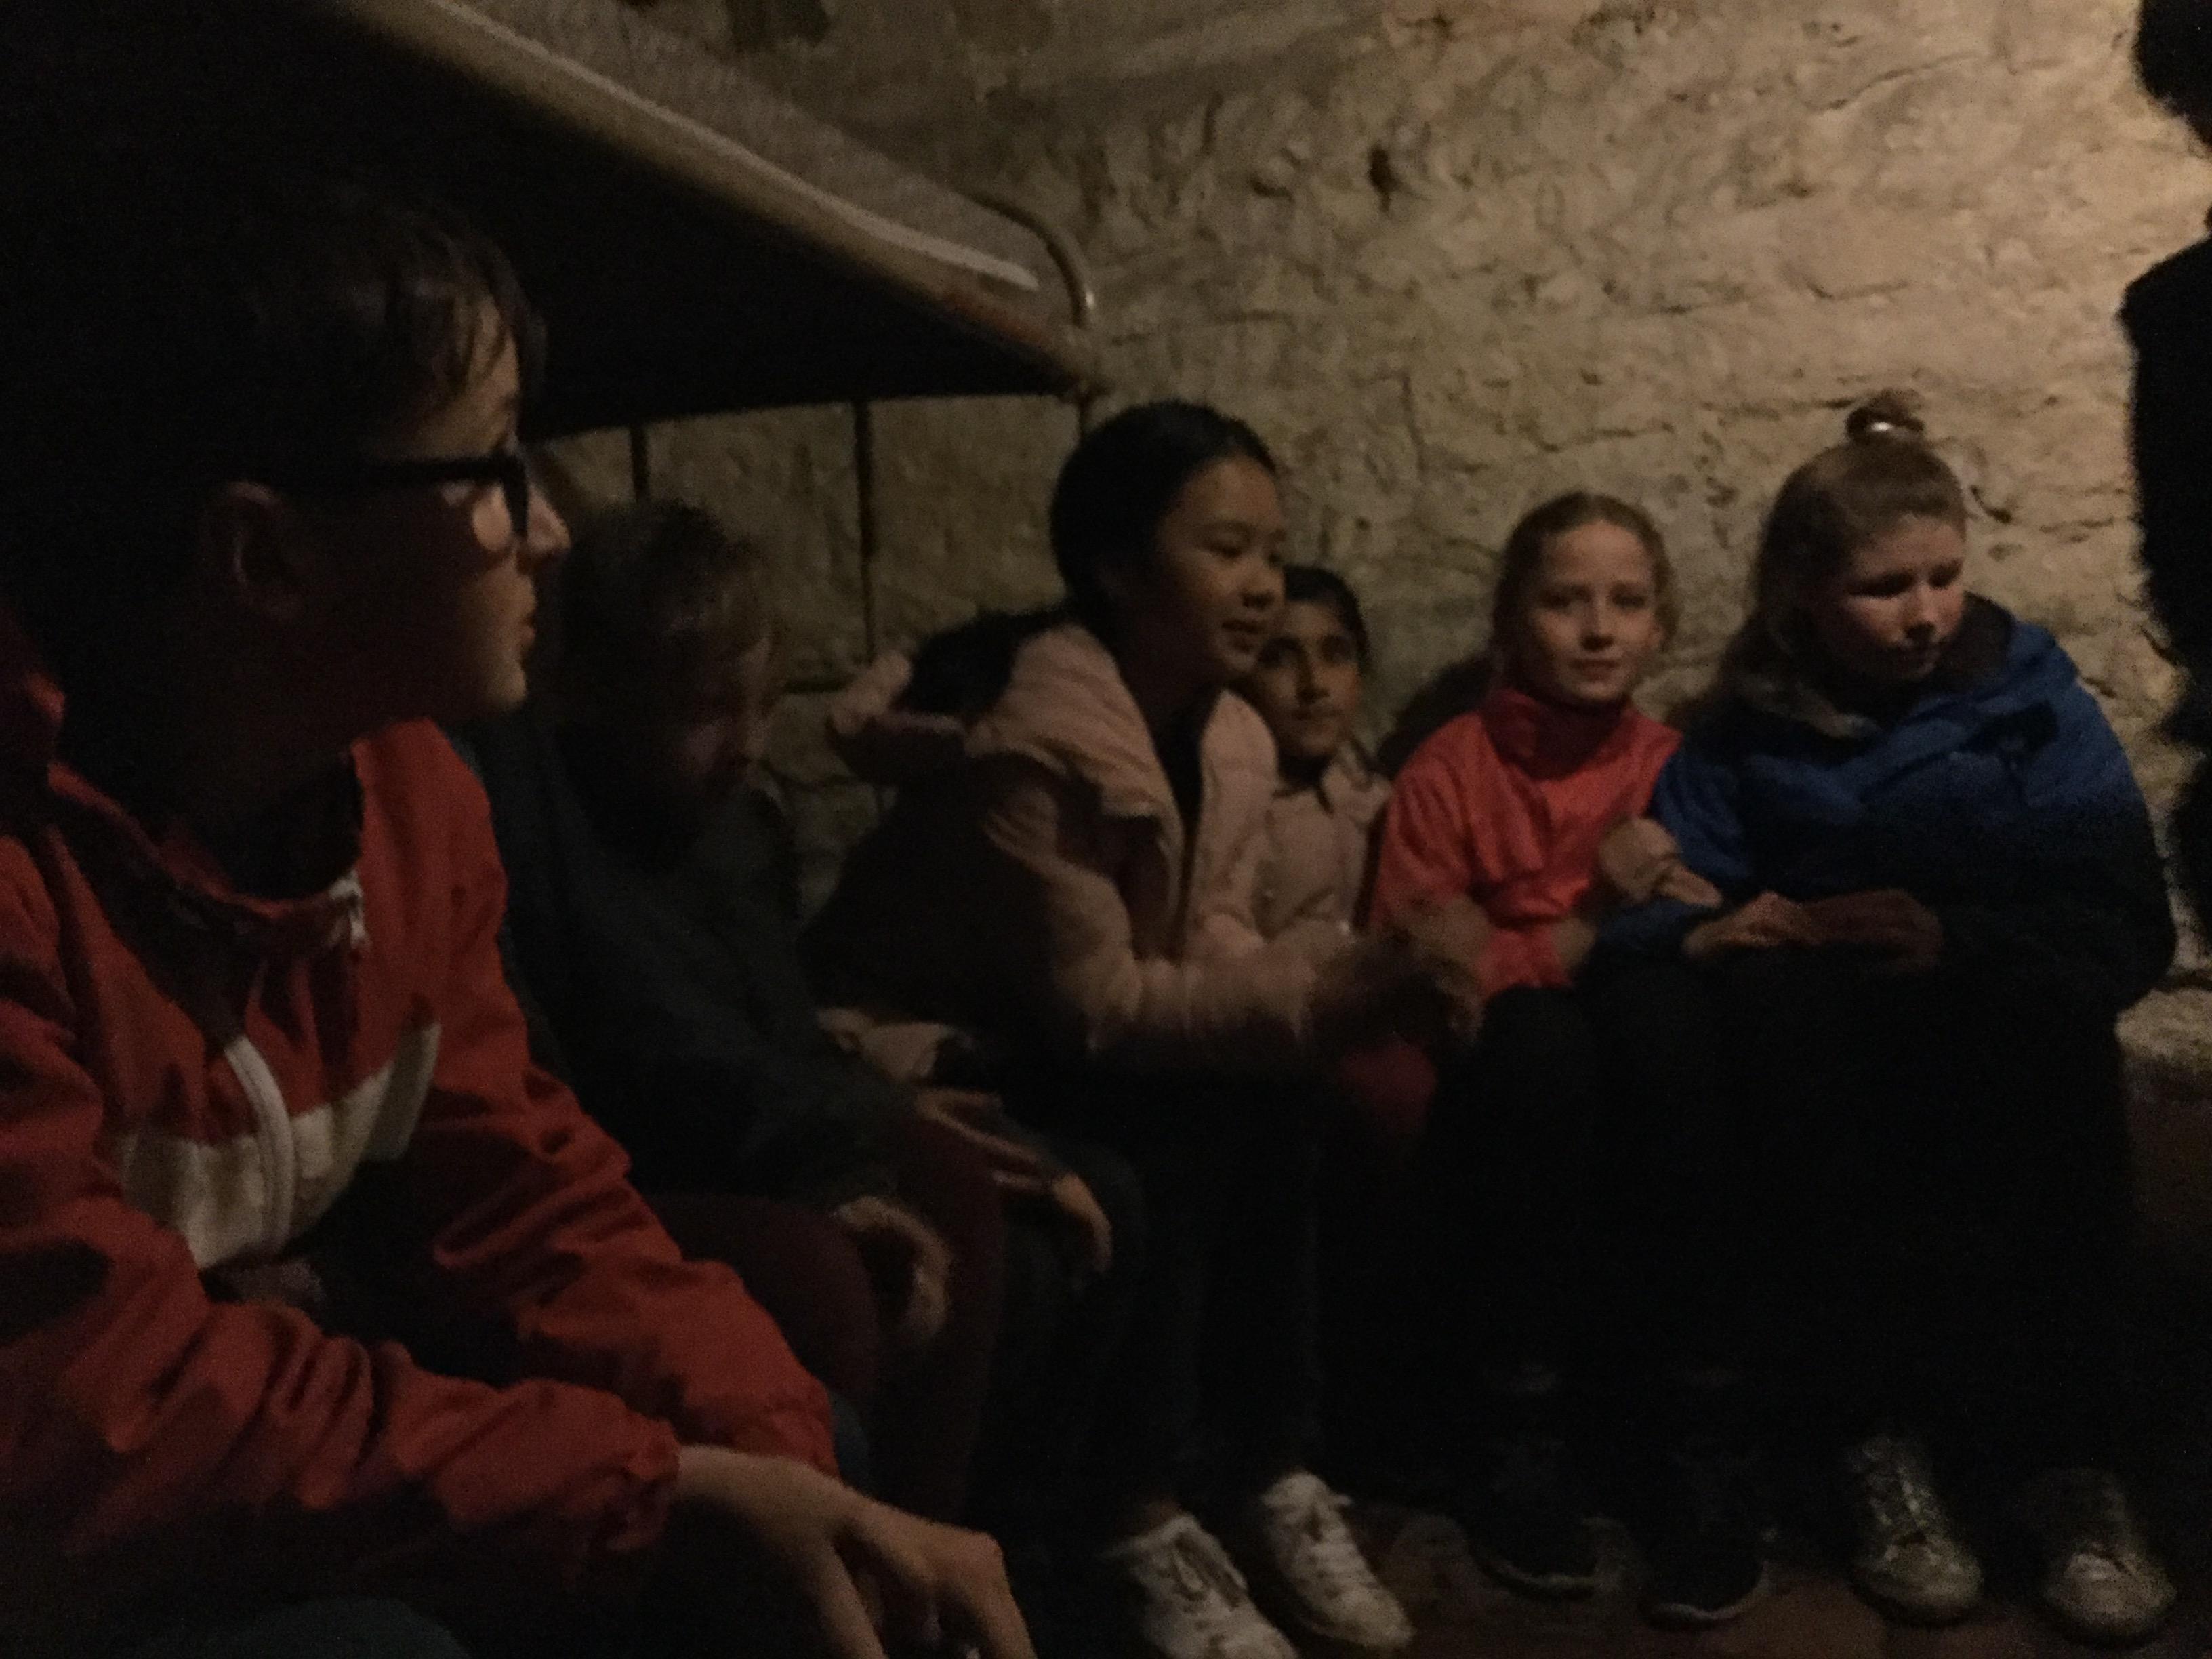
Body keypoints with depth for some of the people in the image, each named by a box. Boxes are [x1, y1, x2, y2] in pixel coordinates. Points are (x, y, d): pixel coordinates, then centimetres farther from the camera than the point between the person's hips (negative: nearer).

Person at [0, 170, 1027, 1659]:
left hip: (275, 1444, 7)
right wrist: (671, 1483, -26)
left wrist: (778, 1458, -16)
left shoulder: (409, 783, -4)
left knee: (813, 1462, 0)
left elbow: (530, 1203, -1)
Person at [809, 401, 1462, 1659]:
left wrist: (1368, 988, -23)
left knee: (1275, 1103, -18)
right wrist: (1340, 989, -33)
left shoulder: (1233, 740, -1)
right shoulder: (1028, 743, -26)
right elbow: (1096, 1005, -27)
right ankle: (1140, 1518, -16)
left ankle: (1271, 1473, -4)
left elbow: (1212, 958, -4)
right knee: (1188, 1129, -28)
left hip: (1049, 1062, 7)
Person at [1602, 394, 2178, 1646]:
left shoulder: (2031, 695, 4)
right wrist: (1705, 940, -27)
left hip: (2007, 1078, 0)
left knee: (2050, 1013, -32)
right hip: (1821, 1085, 1)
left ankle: (2073, 1458, -29)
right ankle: (1880, 1448, -28)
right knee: (1769, 1000, -32)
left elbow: (2128, 928, -8)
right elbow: (1639, 919, -4)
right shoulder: (1747, 735, 6)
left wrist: (1959, 944, -26)